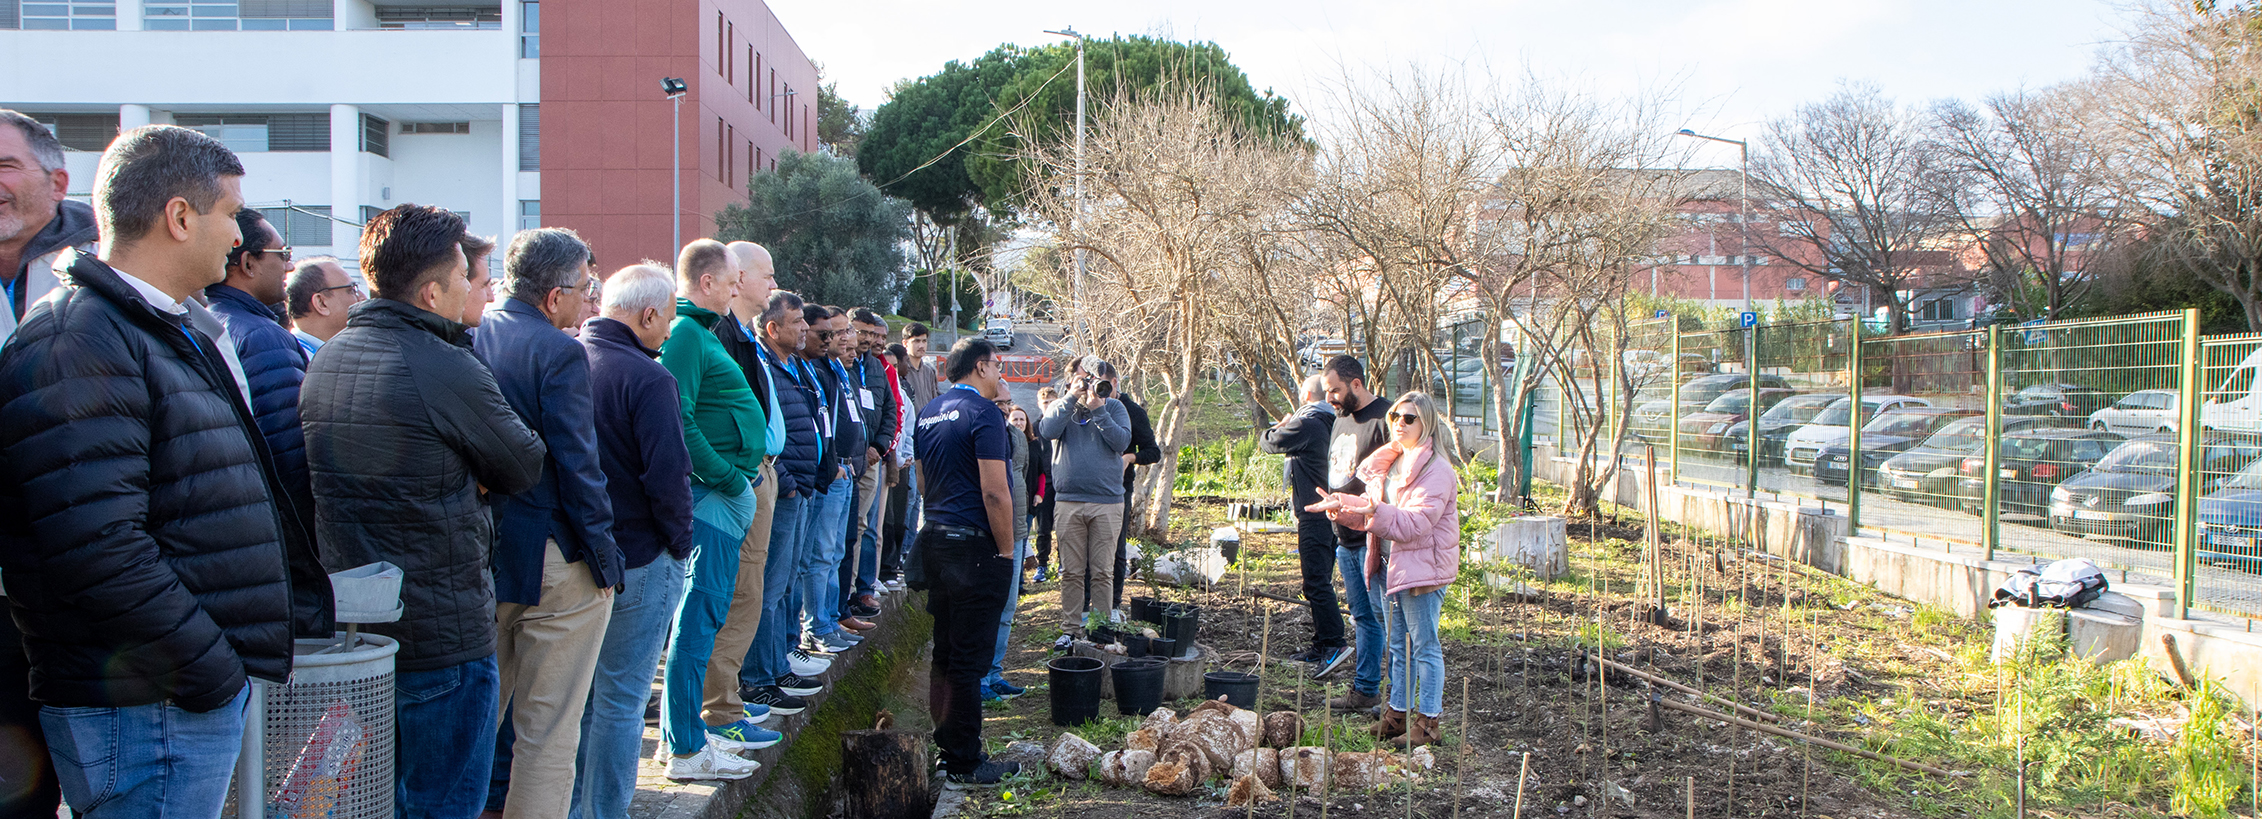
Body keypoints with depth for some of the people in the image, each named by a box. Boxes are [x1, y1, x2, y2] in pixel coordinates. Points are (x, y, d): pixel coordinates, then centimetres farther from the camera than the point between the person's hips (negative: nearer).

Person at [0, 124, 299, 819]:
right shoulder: (75, 344, -17)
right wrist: (212, 673, -19)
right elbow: (100, 549, -26)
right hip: (146, 717, -9)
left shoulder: (178, 336, 16)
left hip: (210, 689, 10)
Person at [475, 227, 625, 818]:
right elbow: (577, 465, -18)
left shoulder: (471, 337, 5)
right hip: (553, 559, -7)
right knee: (548, 729, 2)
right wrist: (605, 557, -10)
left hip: (480, 553, 7)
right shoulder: (559, 351, -15)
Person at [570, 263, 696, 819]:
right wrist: (679, 543, -6)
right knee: (620, 698, 3)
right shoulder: (647, 378, -19)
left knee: (577, 689, 19)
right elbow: (668, 476, -22)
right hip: (637, 558, -7)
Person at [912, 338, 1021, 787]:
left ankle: (942, 747, 23)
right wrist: (1006, 550, -11)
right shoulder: (983, 412, -13)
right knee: (969, 656, -2)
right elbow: (994, 491, -18)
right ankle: (963, 764, 4)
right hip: (973, 545, -8)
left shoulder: (927, 412, 13)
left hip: (933, 538, 8)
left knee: (941, 652, 15)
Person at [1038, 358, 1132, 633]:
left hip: (1107, 502, 0)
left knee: (1102, 571, 1)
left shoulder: (1113, 407, 9)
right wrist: (1072, 397, -9)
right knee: (1071, 571, 3)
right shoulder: (1061, 406, 10)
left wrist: (1097, 409, -11)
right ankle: (1070, 627, 11)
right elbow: (1048, 430, -11)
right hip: (1069, 501, 1)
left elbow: (1122, 441, -7)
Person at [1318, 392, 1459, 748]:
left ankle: (1428, 721, 7)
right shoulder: (1389, 463, 14)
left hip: (1423, 568, -8)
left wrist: (1374, 511, -34)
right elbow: (1372, 514, 16)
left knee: (1424, 645, -1)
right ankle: (1397, 712, 24)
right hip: (1391, 565, 8)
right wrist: (1344, 509, -3)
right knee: (1398, 644, 15)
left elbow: (1413, 524, -23)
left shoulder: (1436, 471, -14)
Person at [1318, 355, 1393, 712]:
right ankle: (1365, 689, 20)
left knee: (1385, 615, -5)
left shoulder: (1385, 418, -13)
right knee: (1364, 616, 14)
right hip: (1346, 537, 8)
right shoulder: (1341, 419, 15)